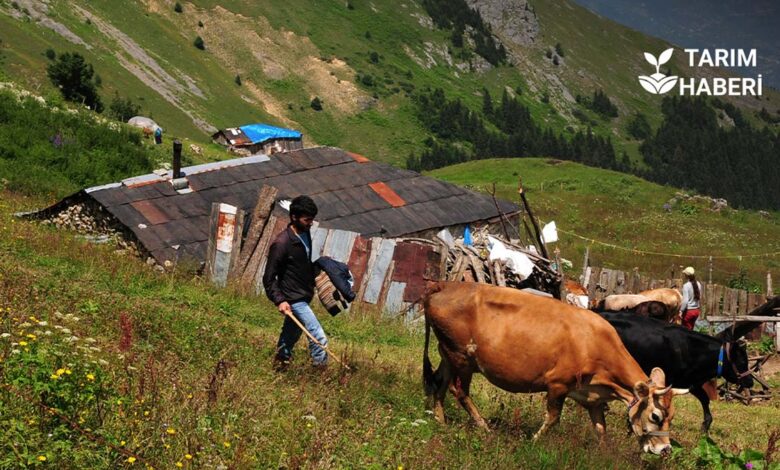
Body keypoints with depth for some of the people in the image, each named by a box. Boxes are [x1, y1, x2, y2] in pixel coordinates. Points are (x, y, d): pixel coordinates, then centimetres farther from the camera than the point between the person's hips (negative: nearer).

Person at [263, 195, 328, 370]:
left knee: (291, 335, 22)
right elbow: (269, 278, -18)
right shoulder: (281, 243, -22)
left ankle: (280, 364, 37)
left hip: (304, 296, 9)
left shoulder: (305, 234, 4)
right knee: (319, 338, -13)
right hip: (293, 299, -9)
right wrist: (279, 301, -26)